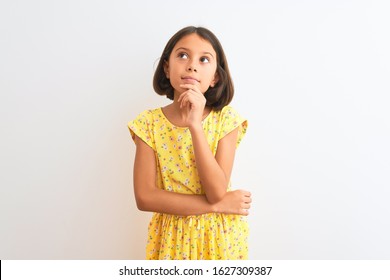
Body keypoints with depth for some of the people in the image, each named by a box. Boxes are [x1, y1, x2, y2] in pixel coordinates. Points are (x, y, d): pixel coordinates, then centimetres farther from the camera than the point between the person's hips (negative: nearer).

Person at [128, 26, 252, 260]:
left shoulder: (226, 119, -12)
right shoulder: (149, 123, -10)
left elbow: (218, 192, -21)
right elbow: (145, 197, -15)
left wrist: (195, 125, -28)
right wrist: (217, 206, -19)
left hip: (219, 234, 0)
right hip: (172, 236, 1)